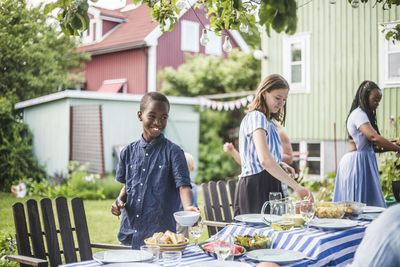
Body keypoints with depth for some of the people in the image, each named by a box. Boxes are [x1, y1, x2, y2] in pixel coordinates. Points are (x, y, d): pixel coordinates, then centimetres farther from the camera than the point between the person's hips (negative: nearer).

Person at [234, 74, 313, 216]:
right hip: (256, 187, -9)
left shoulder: (269, 121, 21)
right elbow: (265, 160, -27)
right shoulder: (256, 117, -11)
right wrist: (296, 187, -30)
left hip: (268, 185, 9)